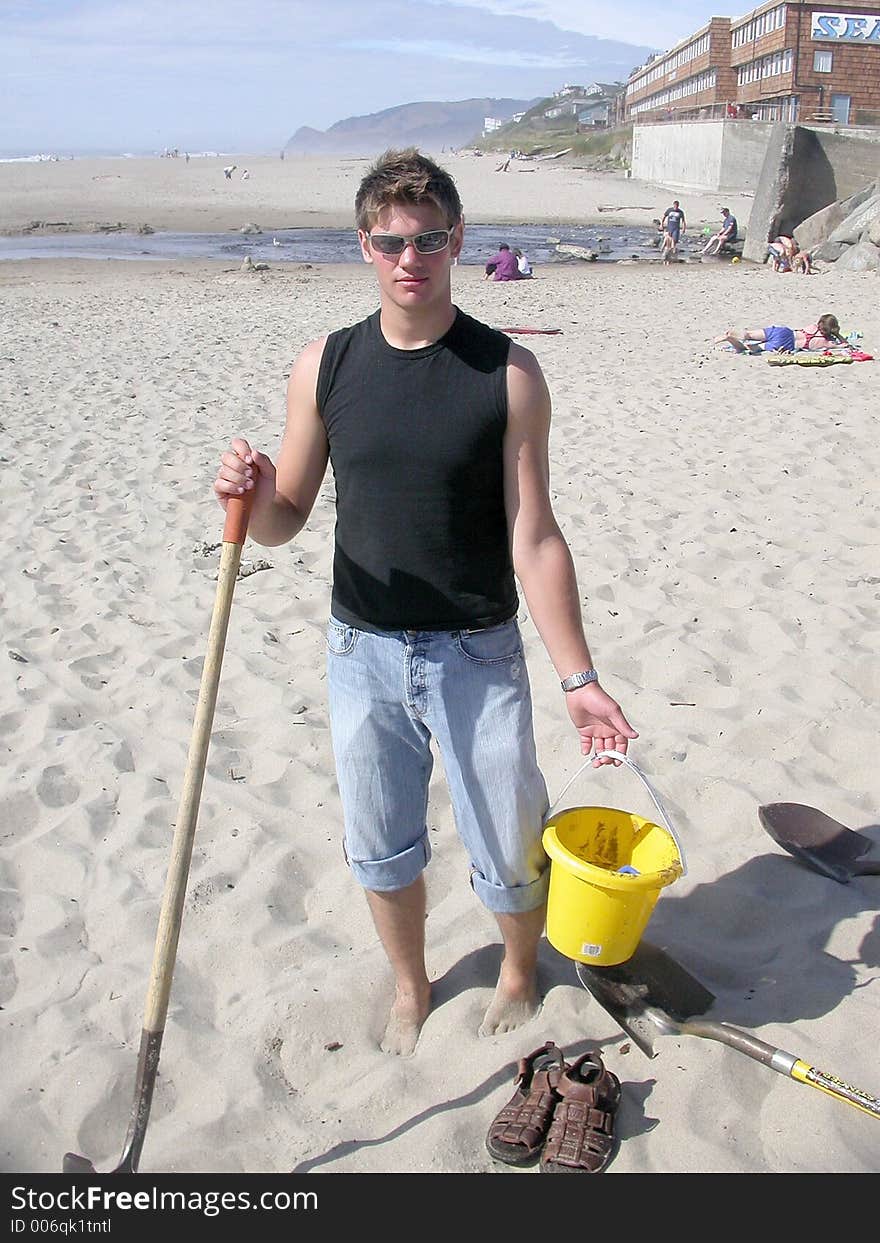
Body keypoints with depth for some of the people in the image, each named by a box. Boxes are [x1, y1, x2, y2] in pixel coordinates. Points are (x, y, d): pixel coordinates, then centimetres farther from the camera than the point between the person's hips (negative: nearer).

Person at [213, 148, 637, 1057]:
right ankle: (410, 987, 45)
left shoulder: (506, 372, -9)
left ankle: (519, 971, 43)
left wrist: (578, 678, -13)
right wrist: (252, 500, -22)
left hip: (479, 653, -2)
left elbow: (533, 538, -9)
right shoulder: (325, 367, -2)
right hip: (362, 649, 2)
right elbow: (286, 520, 2)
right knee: (379, 845, 17)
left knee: (509, 850, 10)